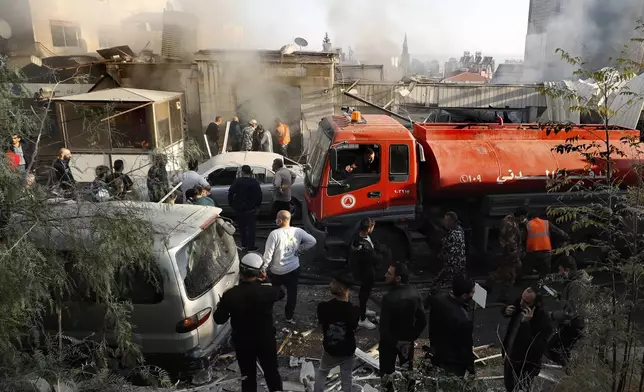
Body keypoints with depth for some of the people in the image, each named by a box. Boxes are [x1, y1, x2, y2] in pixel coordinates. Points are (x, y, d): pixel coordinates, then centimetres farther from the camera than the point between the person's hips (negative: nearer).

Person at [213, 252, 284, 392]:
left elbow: (219, 319, -9)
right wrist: (265, 281, 1)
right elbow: (281, 294, 2)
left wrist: (221, 306, 8)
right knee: (271, 371, 22)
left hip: (242, 342, 0)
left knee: (248, 376, 20)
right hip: (266, 340, 0)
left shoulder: (230, 295, -21)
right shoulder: (267, 291, -22)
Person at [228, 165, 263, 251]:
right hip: (251, 208, -2)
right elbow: (259, 195, -9)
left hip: (239, 208, 2)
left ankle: (244, 244, 22)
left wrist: (231, 203, 3)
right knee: (251, 227, 4)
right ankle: (250, 246, 3)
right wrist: (258, 204, 3)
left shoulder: (237, 181, -4)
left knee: (241, 227, 16)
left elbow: (230, 193, -7)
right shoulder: (254, 182, -8)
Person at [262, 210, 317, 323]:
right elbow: (312, 241, -5)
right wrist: (299, 250, 1)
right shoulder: (298, 231, -9)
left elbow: (268, 254, -19)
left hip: (277, 271, -3)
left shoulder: (275, 234, -21)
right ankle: (289, 317, 28)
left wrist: (263, 268, -7)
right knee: (292, 294, 16)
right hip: (294, 269, 3)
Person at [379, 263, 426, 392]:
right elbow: (422, 320, -4)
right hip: (408, 341, 6)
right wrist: (413, 336, 5)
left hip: (389, 342, -5)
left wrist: (393, 342, -12)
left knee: (387, 372, 13)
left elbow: (384, 326, -27)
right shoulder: (414, 293, -10)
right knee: (408, 370, 23)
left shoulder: (389, 298, -29)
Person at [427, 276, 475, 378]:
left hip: (436, 354, 7)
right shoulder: (464, 320, -36)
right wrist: (471, 369, -4)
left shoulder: (437, 299, -15)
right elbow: (466, 348, -21)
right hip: (453, 363, -7)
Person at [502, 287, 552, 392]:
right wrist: (506, 311, -14)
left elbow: (538, 348, -36)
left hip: (524, 366, -6)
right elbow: (506, 312, 11)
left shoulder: (543, 320, -31)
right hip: (509, 358, 6)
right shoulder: (520, 304, -12)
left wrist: (527, 323, -42)